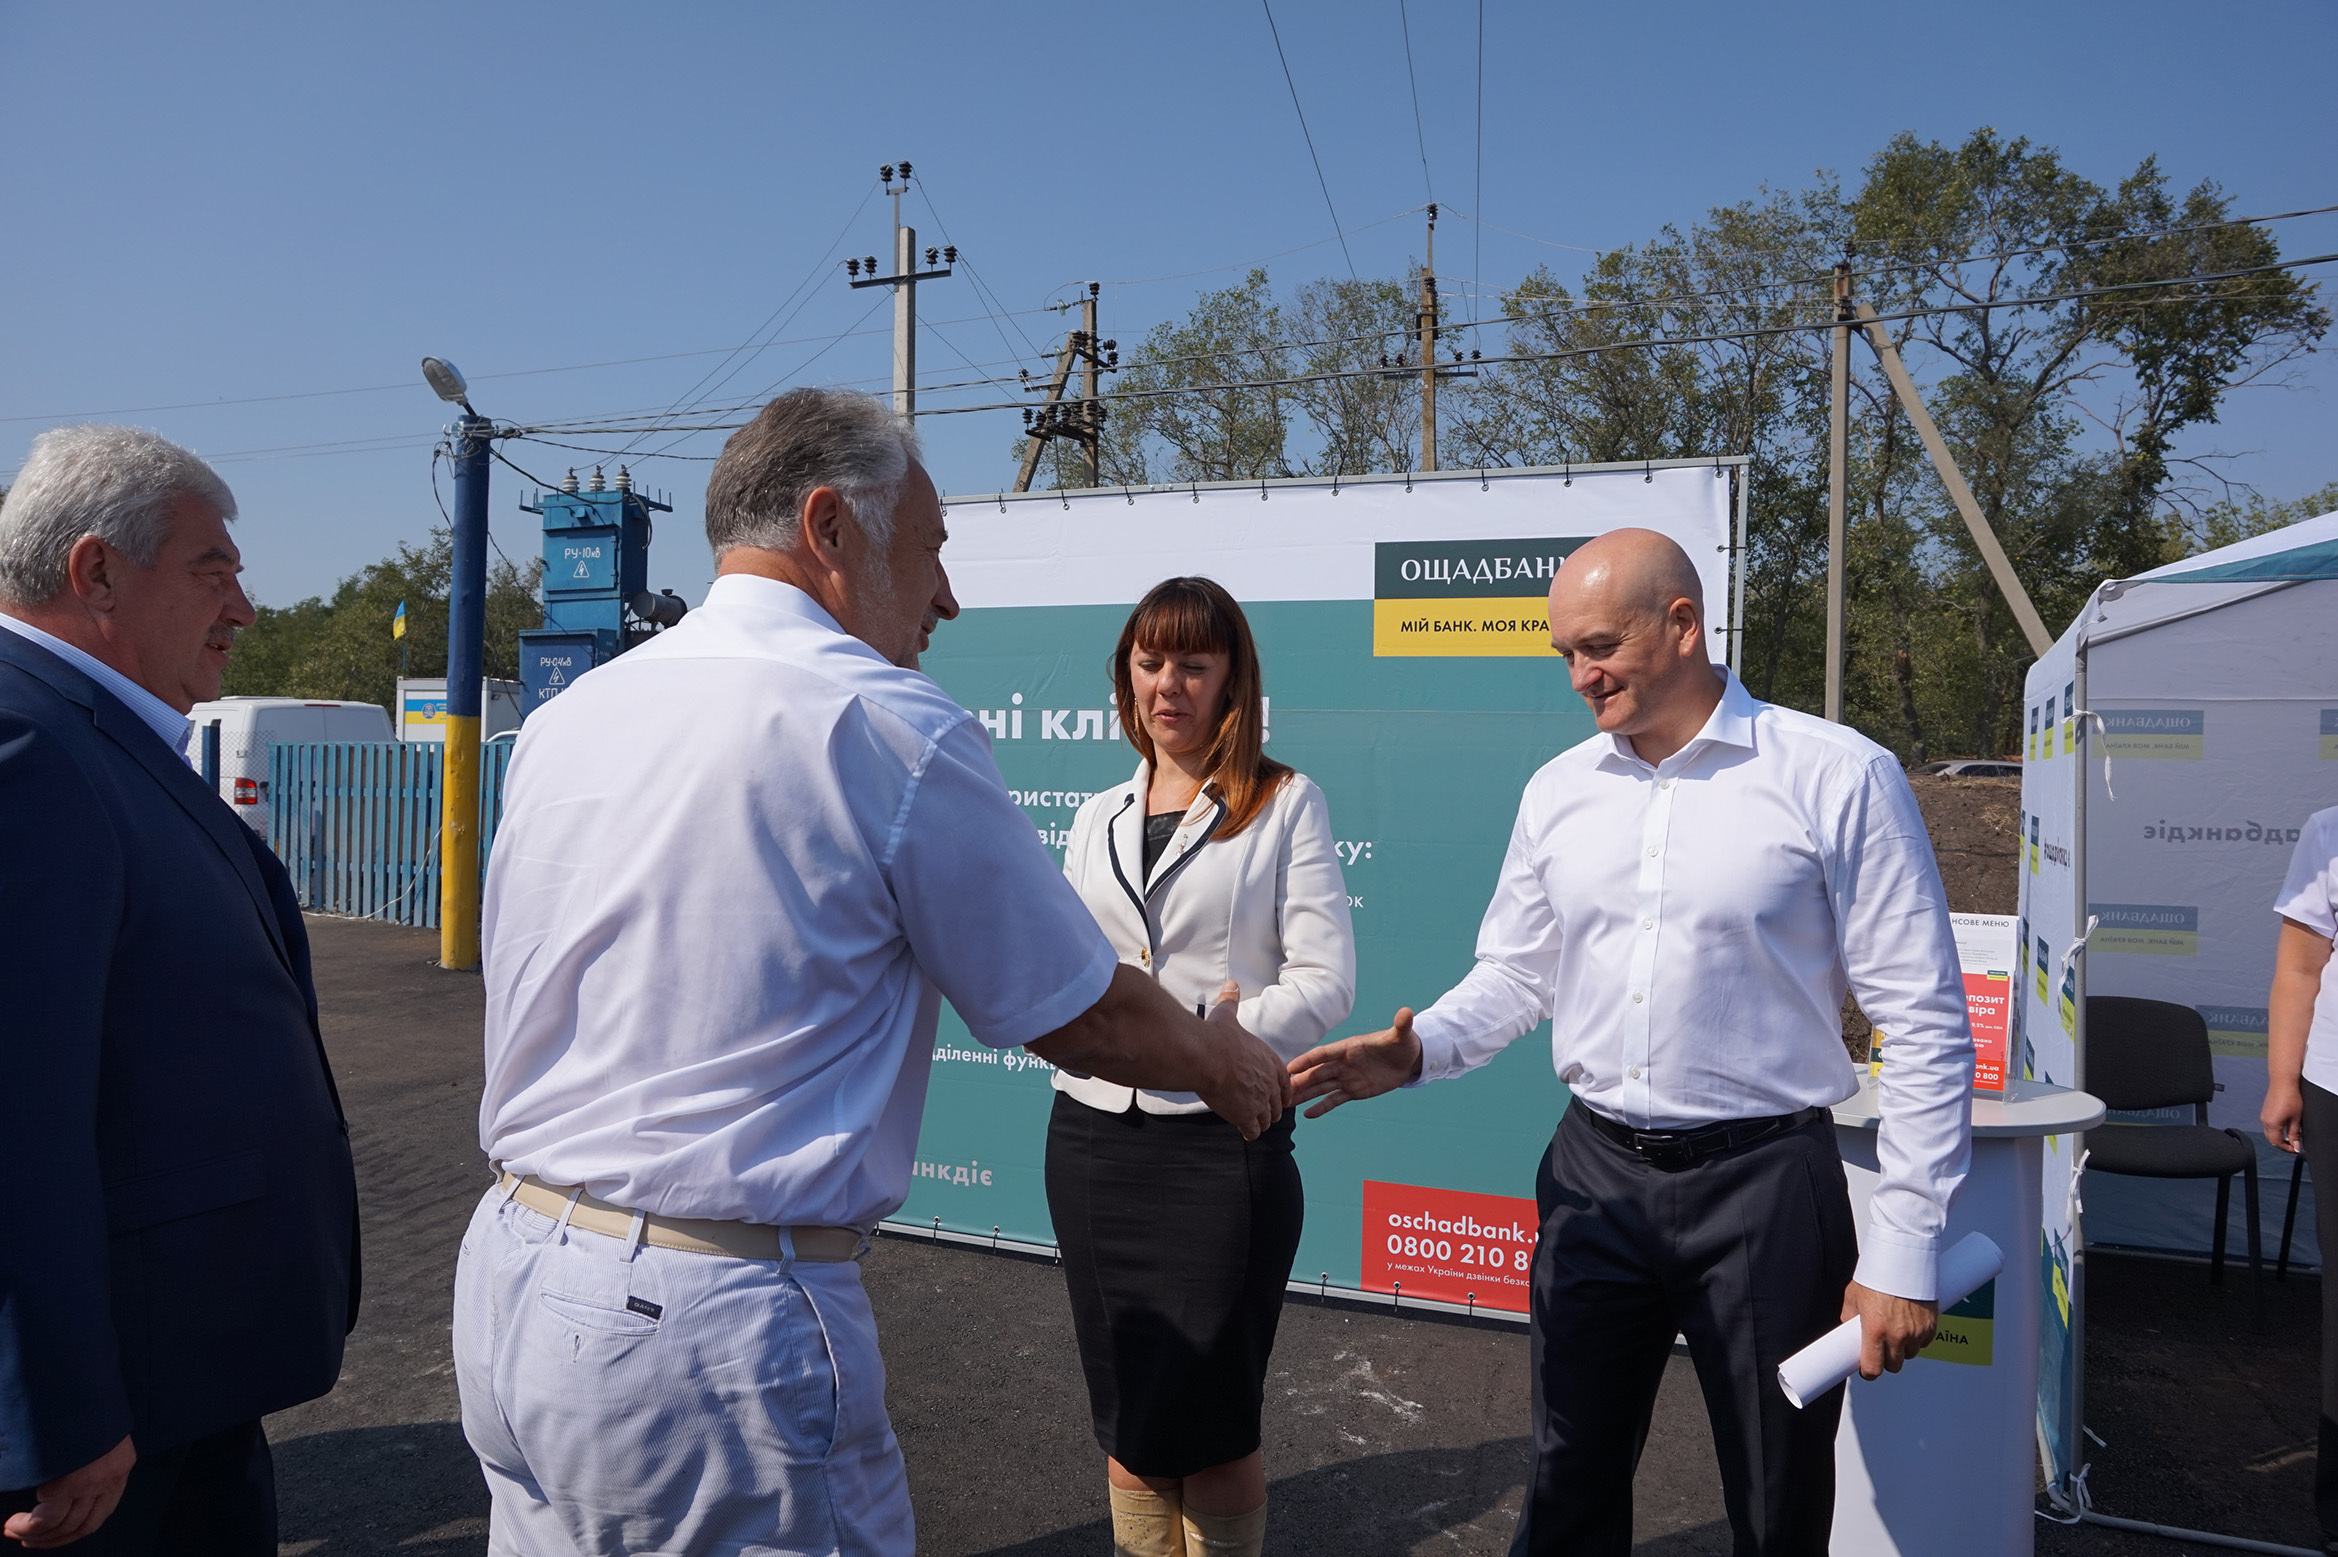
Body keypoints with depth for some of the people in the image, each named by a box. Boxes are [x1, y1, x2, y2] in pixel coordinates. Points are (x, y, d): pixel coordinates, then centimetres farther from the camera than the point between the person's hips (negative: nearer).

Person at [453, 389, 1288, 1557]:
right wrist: (1227, 1063, 13)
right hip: (717, 1323, -7)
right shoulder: (886, 726, -14)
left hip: (507, 1273, 8)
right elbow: (1075, 1015, -6)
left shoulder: (563, 719, 6)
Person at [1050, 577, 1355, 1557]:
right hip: (1094, 1138, 4)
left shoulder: (1287, 806, 0)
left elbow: (1325, 983, -9)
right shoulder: (1097, 820, 13)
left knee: (1204, 1429, 4)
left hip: (1222, 1140, -4)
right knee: (1127, 1426, 13)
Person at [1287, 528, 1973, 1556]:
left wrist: (1904, 1252, -10)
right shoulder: (1557, 791, 5)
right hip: (1595, 1173, 4)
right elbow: (1514, 974, 13)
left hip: (1762, 1181, -3)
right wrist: (1418, 1051, -7)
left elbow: (1926, 1026, -8)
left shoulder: (1837, 778, -10)